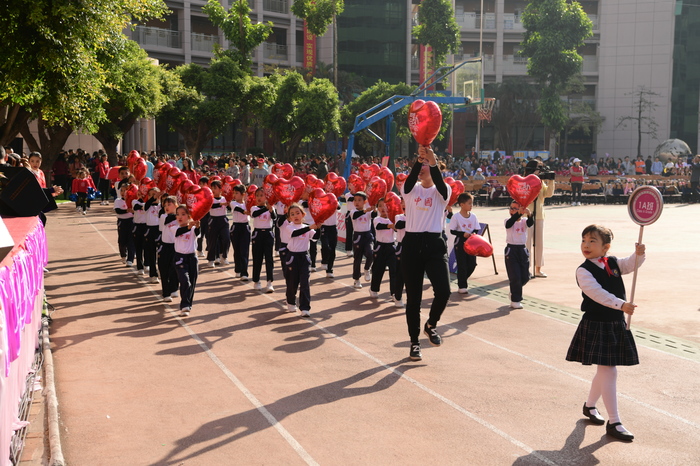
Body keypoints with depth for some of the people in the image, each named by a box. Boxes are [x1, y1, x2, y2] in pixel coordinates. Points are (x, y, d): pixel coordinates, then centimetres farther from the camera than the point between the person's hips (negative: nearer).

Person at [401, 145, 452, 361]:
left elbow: (440, 184, -21)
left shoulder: (442, 192, 3)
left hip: (434, 244, -1)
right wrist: (419, 159, -33)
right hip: (412, 244, 1)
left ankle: (431, 325, 14)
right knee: (413, 296, 5)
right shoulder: (411, 189, 6)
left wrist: (433, 163, -37)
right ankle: (414, 342, 18)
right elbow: (410, 179, -17)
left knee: (443, 291, -17)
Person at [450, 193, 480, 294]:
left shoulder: (473, 216, 3)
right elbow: (452, 231, -10)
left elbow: (476, 229, 7)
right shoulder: (456, 217, -11)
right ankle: (461, 286, 10)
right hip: (460, 243, -5)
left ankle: (462, 281, 26)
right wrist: (463, 234, -21)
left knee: (472, 264, 4)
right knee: (462, 265, -2)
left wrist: (473, 234, -14)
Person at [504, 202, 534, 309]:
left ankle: (514, 292, 33)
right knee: (515, 277, -6)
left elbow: (531, 223, -19)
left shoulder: (524, 221, 3)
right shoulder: (508, 221, -4)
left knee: (525, 277, 7)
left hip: (522, 249, 4)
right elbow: (509, 223, -28)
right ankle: (515, 301, 6)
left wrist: (529, 215, -41)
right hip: (511, 249, -4)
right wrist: (519, 213, -43)